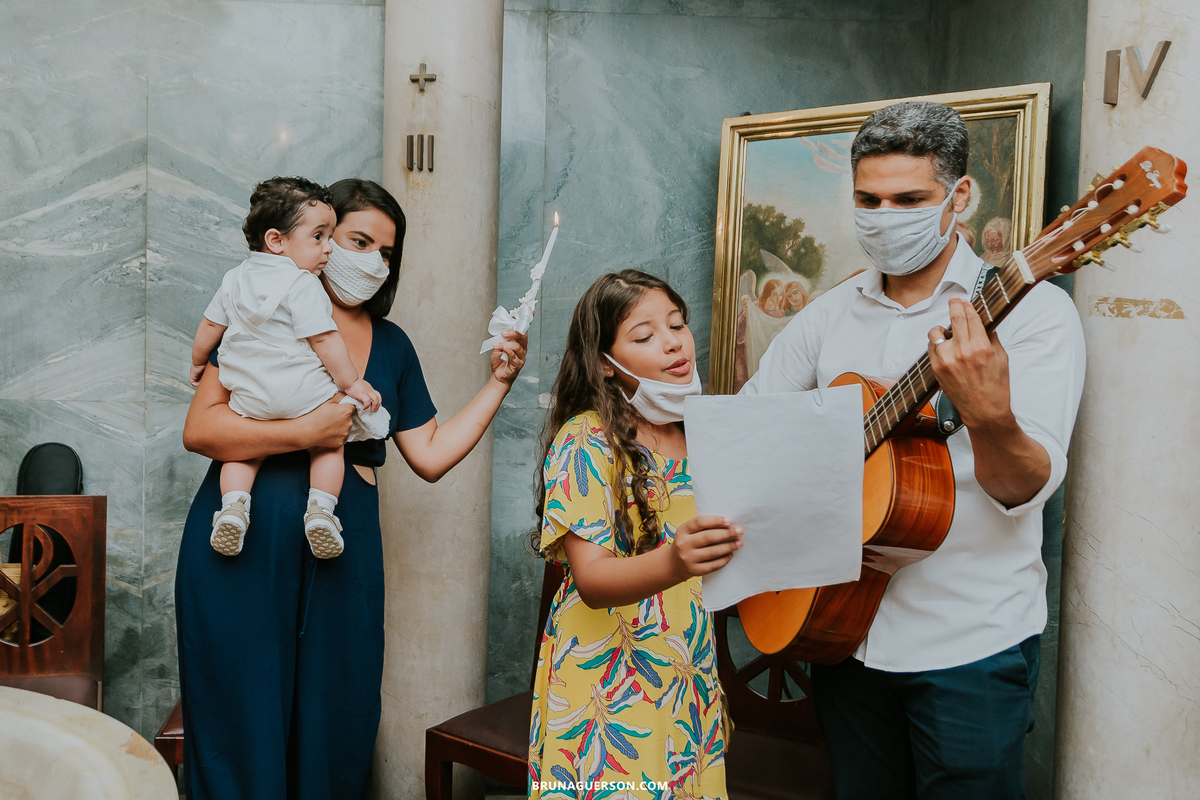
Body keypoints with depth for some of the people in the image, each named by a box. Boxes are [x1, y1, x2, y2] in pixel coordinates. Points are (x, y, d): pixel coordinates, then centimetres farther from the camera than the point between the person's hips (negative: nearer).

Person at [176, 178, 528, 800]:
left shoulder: (392, 345, 13)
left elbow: (430, 456, 9)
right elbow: (199, 428, -10)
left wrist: (499, 381, 6)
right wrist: (307, 432, -19)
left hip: (343, 557, 4)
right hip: (244, 548, -4)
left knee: (334, 734, 11)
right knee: (243, 732, 5)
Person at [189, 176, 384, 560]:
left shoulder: (235, 278, 10)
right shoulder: (303, 284, -12)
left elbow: (210, 326, 17)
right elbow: (324, 339, -15)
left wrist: (198, 362, 33)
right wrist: (352, 383, -7)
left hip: (250, 397, 5)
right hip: (306, 393, -4)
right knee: (328, 444, 15)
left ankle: (234, 503, -2)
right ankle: (321, 507, -4)